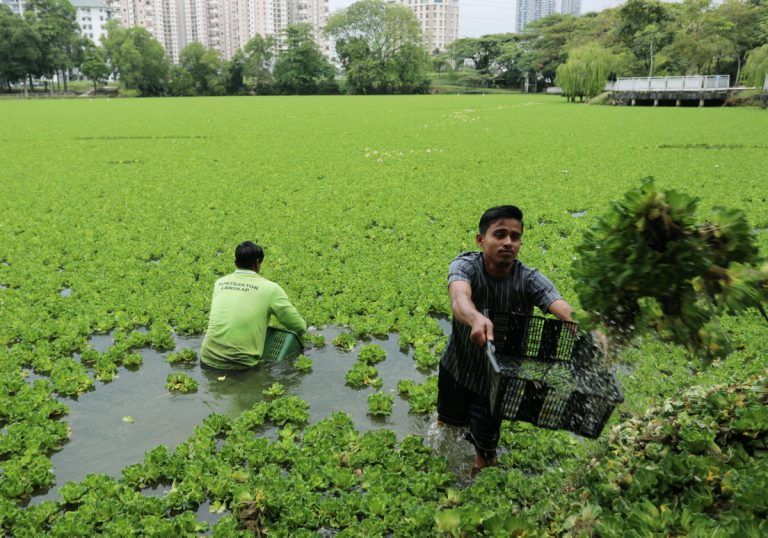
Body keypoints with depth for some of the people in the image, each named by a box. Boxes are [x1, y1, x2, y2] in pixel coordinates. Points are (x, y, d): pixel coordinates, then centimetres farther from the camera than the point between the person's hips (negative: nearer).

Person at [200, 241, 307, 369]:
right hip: (242, 363, -4)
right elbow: (299, 327, 0)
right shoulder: (270, 288, -5)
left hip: (208, 359, 4)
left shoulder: (219, 282, 7)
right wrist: (302, 325, 24)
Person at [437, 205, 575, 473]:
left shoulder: (530, 280, -21)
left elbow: (561, 307, -39)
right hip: (456, 367, 1)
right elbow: (459, 298, -47)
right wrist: (476, 319, -71)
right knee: (449, 420, 27)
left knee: (486, 446, 11)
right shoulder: (465, 265, -25)